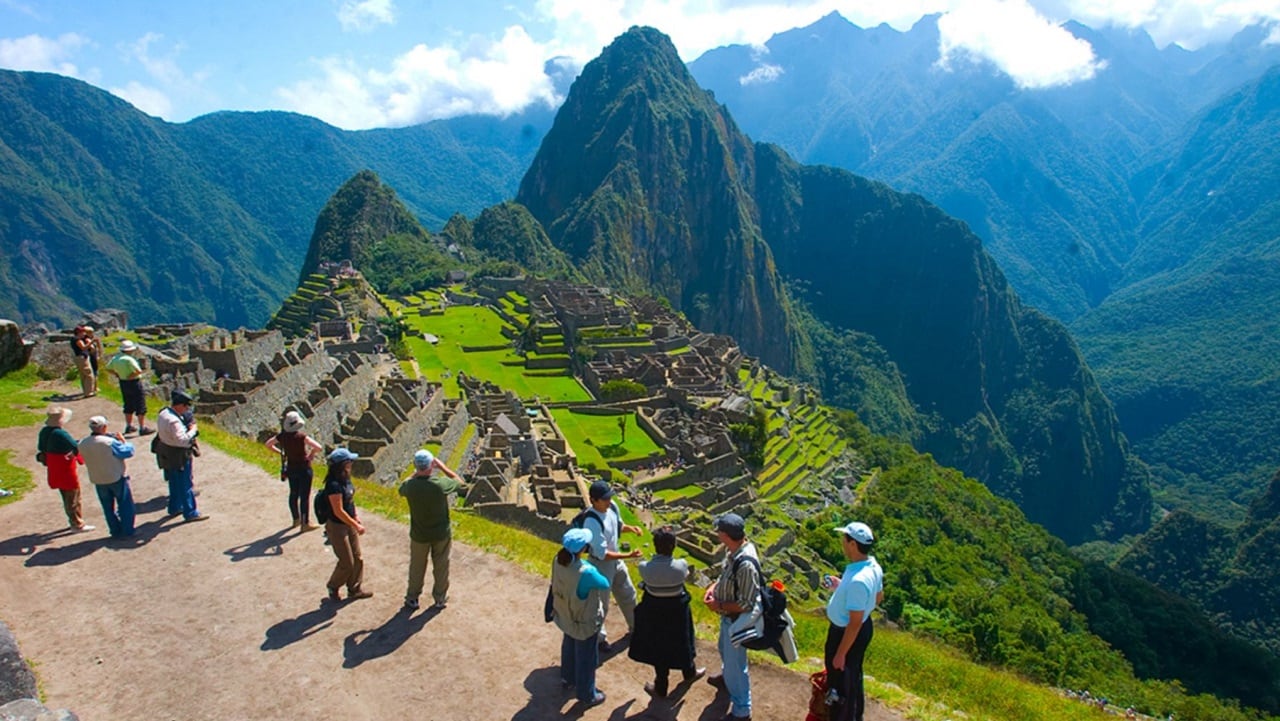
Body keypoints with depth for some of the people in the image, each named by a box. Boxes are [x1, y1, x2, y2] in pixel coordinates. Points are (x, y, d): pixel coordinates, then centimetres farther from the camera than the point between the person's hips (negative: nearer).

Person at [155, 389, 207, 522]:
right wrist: (192, 430, -19)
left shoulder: (163, 413, 2)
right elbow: (182, 440, -34)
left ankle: (175, 507, 38)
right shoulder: (174, 421, -29)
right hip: (178, 456, -10)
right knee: (185, 485, 2)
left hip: (167, 455, 10)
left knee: (175, 483, 24)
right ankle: (190, 513, 10)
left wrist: (186, 427, 3)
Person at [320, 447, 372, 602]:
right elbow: (338, 511, -25)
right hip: (337, 527, -8)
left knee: (358, 558, 15)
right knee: (347, 562, 4)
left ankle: (355, 589, 30)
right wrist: (356, 526, -19)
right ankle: (333, 587, 29)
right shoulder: (334, 485, -28)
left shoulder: (345, 479, -1)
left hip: (349, 524, 8)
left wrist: (356, 519, 13)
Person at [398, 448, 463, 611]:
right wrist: (442, 466, -7)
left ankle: (412, 599, 36)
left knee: (417, 567, 22)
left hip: (419, 535, 1)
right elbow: (459, 482, -6)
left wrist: (416, 473, 1)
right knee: (441, 567, 19)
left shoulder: (410, 486, -23)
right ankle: (440, 599, 34)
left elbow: (401, 488, 4)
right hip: (441, 534, -1)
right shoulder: (441, 484, -27)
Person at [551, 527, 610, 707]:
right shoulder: (585, 572, -40)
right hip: (583, 621, -7)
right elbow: (605, 584, -20)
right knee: (586, 657, 17)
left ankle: (568, 678, 56)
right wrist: (595, 573, 1)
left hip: (566, 616, 7)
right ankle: (586, 694, 39)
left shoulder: (558, 560, -20)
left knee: (569, 647, 32)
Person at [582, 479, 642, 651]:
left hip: (616, 559, 8)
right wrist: (628, 555, -31)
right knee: (601, 603, 12)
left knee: (628, 595, 24)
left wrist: (630, 528, -11)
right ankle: (599, 637, 37)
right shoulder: (592, 522, -34)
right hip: (601, 564, -8)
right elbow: (602, 554, -30)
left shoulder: (612, 506, -12)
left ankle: (635, 627, 48)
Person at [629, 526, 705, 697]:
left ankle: (661, 687, 37)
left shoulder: (645, 567, -27)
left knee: (659, 648, 20)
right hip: (677, 611, 0)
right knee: (680, 642, 27)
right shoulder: (680, 566, -27)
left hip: (654, 612, 0)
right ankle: (689, 672, 54)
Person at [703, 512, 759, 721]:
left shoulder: (746, 564, -38)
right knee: (725, 651, 33)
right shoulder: (735, 549, -11)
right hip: (729, 617, 9)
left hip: (737, 620, -9)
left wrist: (718, 605, -21)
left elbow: (746, 604, -30)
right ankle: (727, 679, 61)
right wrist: (713, 587, -6)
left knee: (735, 662, 10)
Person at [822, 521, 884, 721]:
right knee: (854, 676, 29)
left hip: (846, 633, -9)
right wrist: (842, 588, 10)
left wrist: (840, 654, -19)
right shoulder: (873, 565, -9)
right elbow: (878, 597, 9)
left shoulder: (858, 580, -37)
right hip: (863, 626, 9)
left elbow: (854, 623, -30)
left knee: (840, 683, 13)